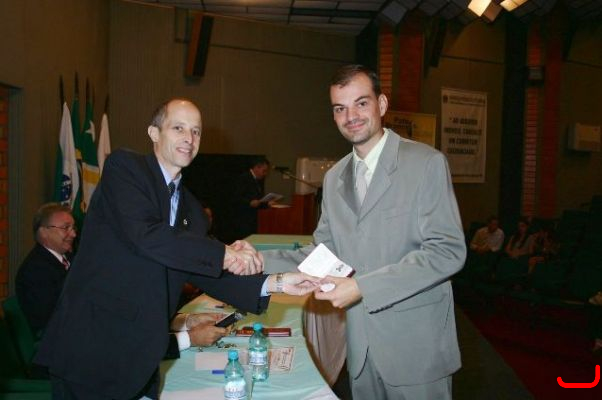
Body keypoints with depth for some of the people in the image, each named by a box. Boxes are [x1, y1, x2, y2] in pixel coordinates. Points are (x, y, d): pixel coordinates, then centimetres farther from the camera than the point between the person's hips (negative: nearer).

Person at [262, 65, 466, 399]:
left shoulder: (426, 162, -10)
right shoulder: (334, 177, 9)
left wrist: (363, 287, -22)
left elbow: (448, 250, -17)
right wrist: (261, 261, -7)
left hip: (415, 346, -5)